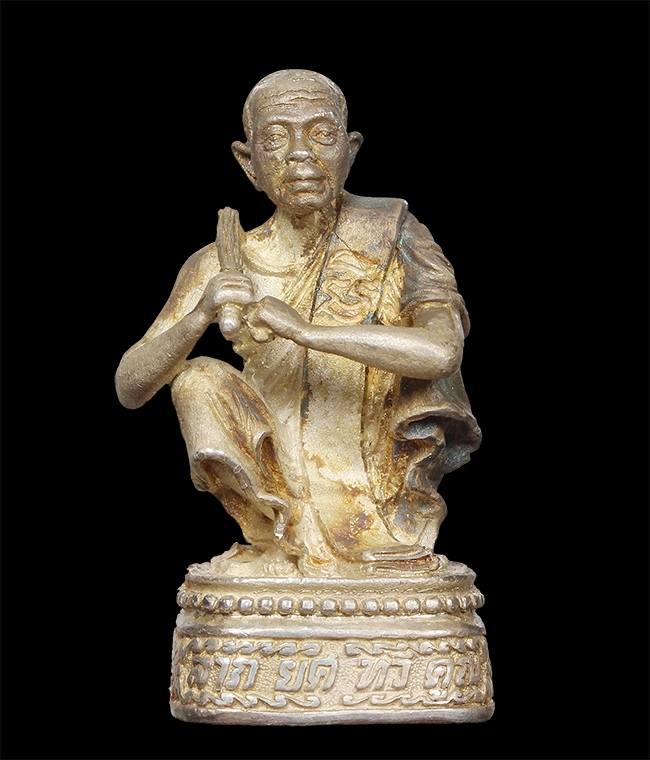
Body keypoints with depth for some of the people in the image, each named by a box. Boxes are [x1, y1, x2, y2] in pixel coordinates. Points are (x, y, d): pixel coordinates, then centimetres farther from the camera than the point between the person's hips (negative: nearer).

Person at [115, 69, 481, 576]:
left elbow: (444, 351, -24)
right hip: (280, 494, 1)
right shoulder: (223, 267, 0)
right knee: (200, 378, -15)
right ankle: (296, 536, -9)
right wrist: (199, 316, -24)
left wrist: (305, 330, -31)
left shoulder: (391, 236, -7)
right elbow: (129, 389, -4)